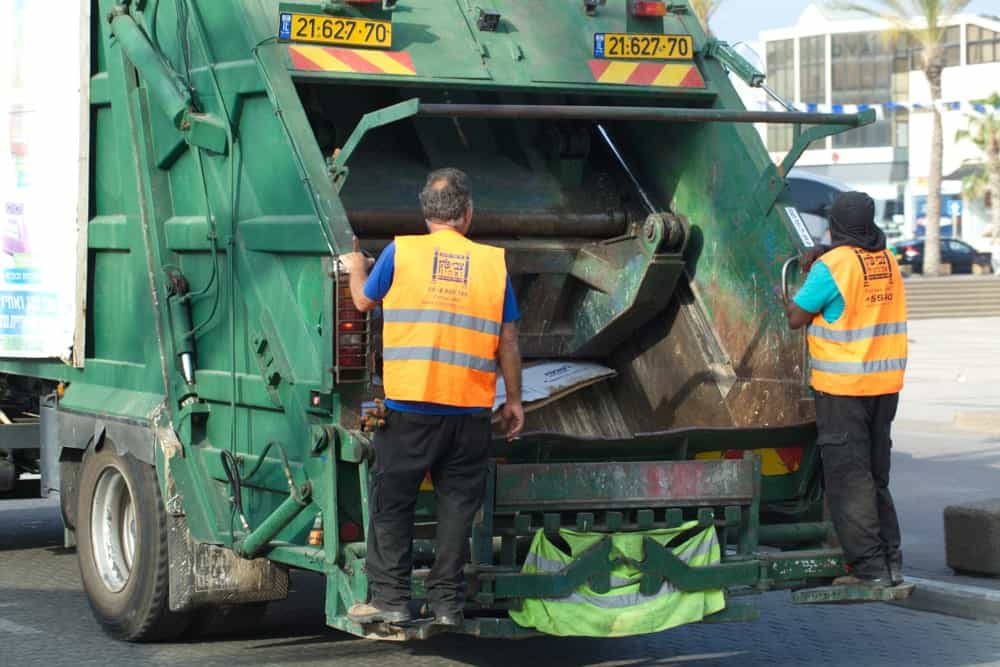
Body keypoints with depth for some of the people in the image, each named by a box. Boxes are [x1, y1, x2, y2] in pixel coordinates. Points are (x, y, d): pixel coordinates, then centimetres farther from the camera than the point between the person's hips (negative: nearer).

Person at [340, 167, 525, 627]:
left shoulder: (400, 252, -2)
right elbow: (508, 342, 6)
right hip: (470, 412, 2)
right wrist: (514, 400, 17)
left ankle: (389, 598, 9)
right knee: (457, 504, 9)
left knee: (391, 502, 8)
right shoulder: (495, 263, 3)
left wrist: (355, 268, 36)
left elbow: (364, 301, 15)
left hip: (409, 405, -1)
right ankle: (447, 603, 11)